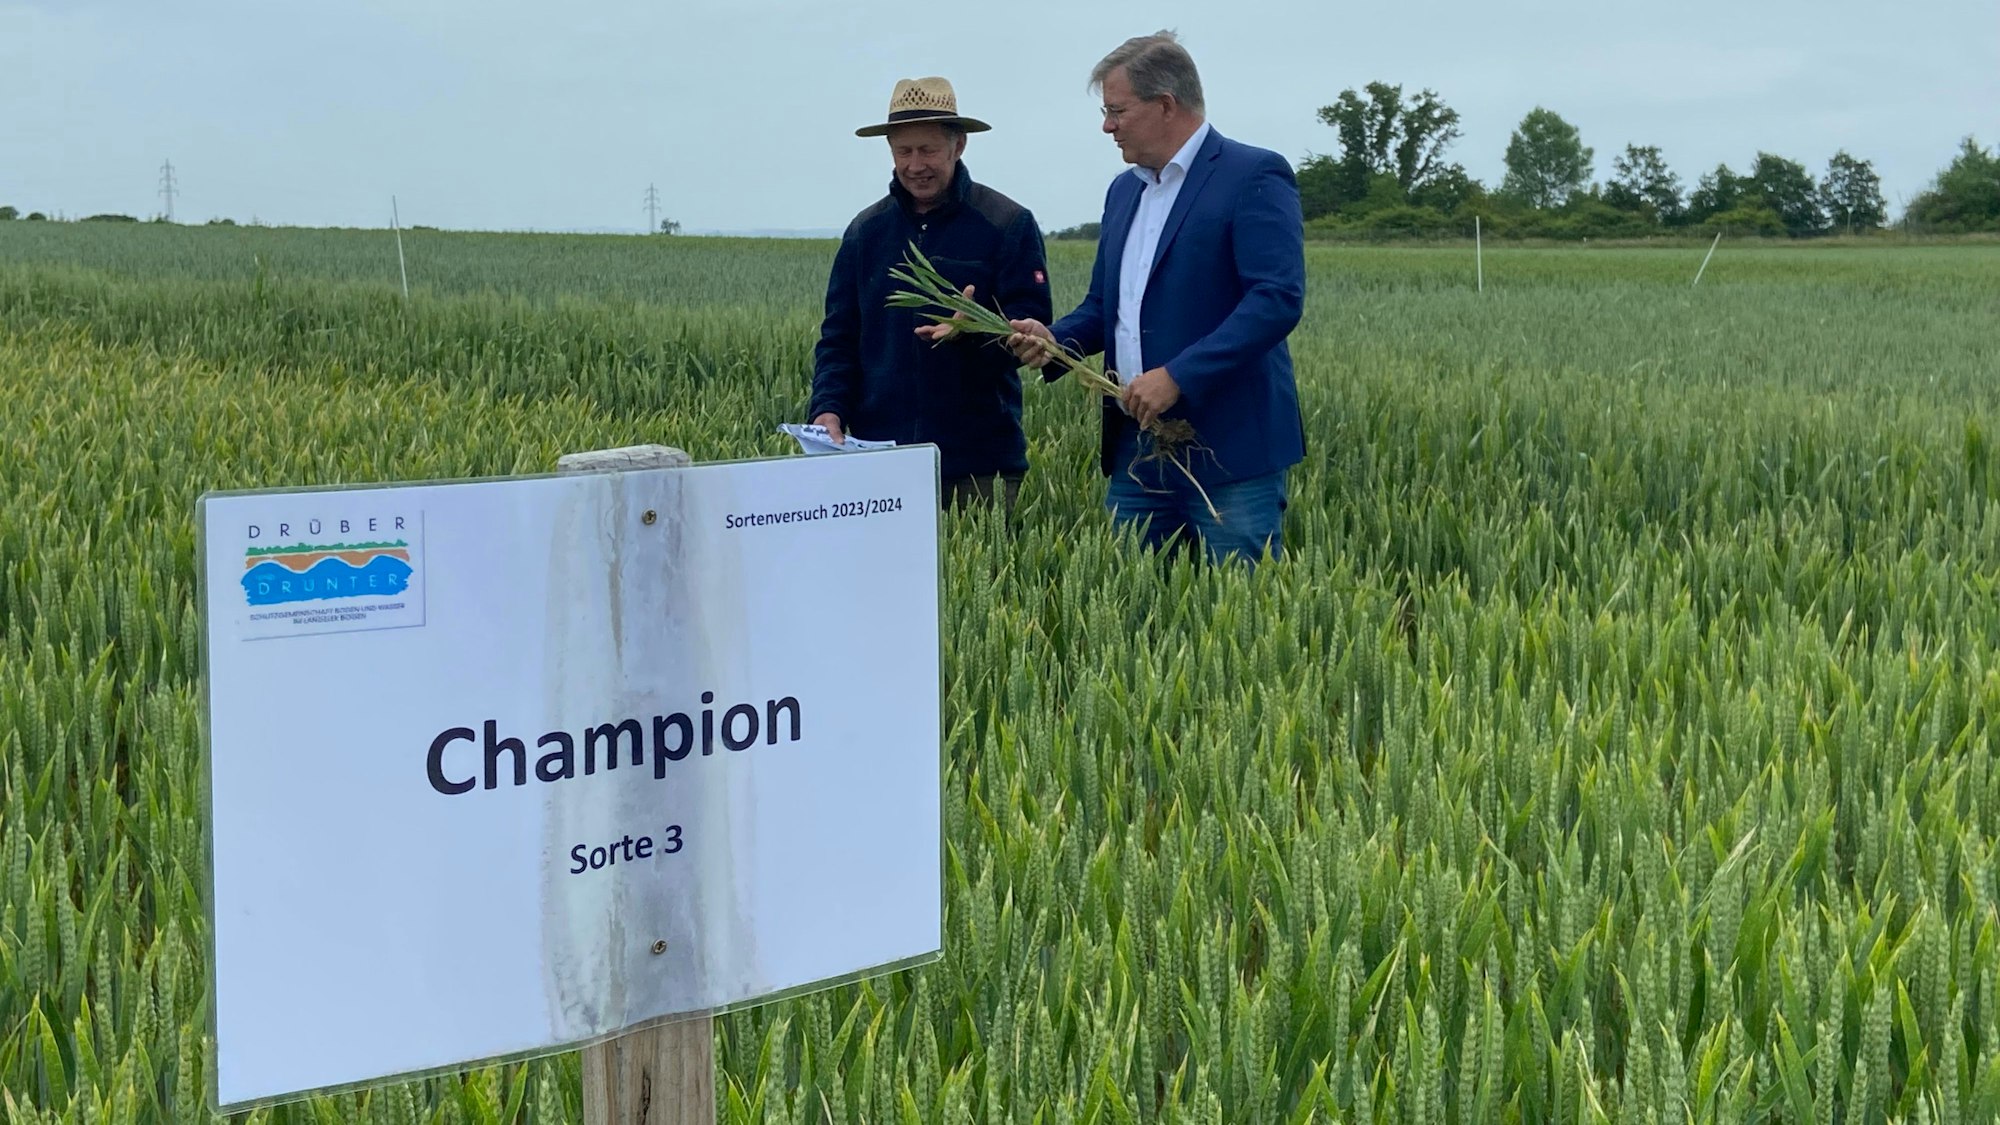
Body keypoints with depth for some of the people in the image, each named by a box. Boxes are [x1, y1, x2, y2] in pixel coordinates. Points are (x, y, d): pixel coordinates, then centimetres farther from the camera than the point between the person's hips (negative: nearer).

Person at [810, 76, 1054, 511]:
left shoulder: (1009, 225, -1)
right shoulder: (866, 231, 11)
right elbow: (839, 335, 12)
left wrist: (976, 330, -27)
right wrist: (828, 407, -5)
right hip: (881, 455, 3)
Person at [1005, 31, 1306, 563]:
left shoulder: (1254, 177, -8)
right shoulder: (1125, 189, 18)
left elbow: (1278, 298, -18)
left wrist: (1177, 376, -22)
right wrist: (1053, 339, 2)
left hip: (1229, 449, -7)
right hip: (1137, 448, 8)